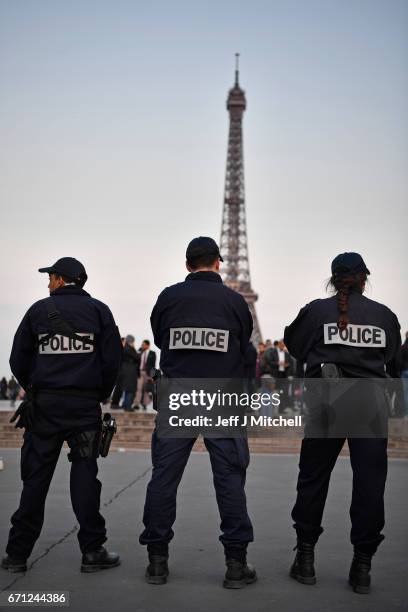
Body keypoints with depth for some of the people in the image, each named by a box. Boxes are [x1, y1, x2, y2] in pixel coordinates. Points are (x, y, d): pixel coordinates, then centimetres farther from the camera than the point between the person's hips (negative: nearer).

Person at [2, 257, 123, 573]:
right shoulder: (98, 310, 3)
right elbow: (113, 358, -2)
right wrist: (101, 394, 11)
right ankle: (93, 551, 7)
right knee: (84, 475, 4)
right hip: (85, 405, -1)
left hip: (43, 404, 1)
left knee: (35, 477, 7)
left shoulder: (39, 310, 4)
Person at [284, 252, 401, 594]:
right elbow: (396, 362, 7)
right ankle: (362, 566, 9)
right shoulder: (383, 315, 3)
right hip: (372, 406, 0)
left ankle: (306, 557, 18)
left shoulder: (316, 311, 0)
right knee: (370, 484, 6)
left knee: (313, 479, 12)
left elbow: (295, 347, 11)